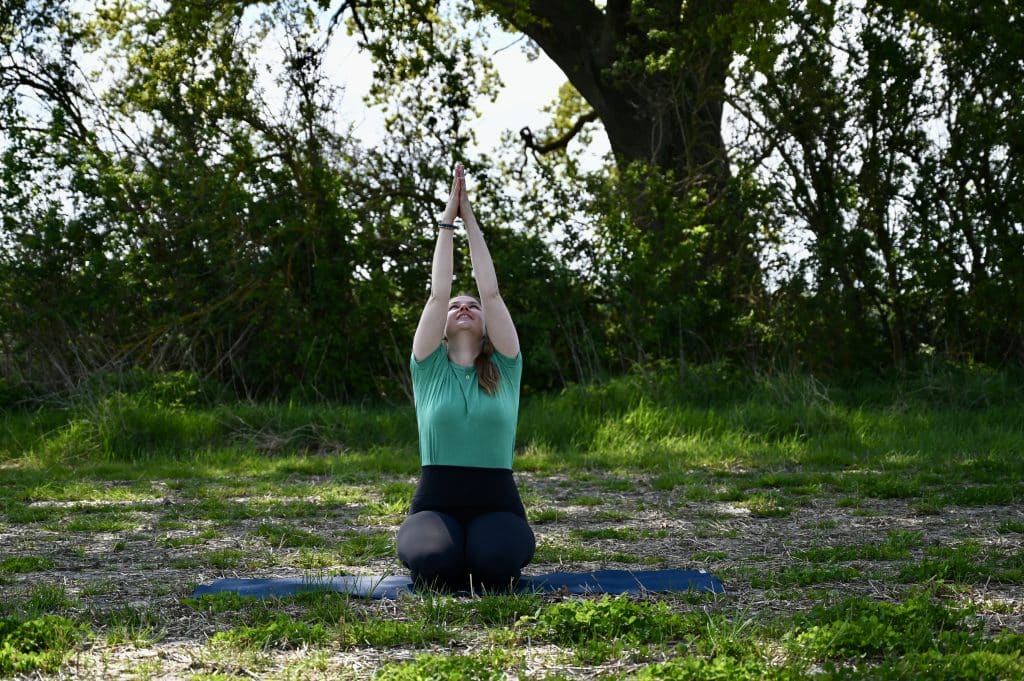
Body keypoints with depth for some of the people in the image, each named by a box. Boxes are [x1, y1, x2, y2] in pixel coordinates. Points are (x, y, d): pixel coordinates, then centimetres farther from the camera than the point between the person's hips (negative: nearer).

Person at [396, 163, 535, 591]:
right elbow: (438, 294, -2)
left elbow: (491, 292, 1)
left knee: (495, 564, -33)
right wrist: (447, 221, 1)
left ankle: (485, 550, 6)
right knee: (434, 563, -34)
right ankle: (425, 541, 5)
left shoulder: (504, 369, 8)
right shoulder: (429, 368, 7)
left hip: (496, 503, 1)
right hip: (436, 503, 0)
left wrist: (471, 221, 3)